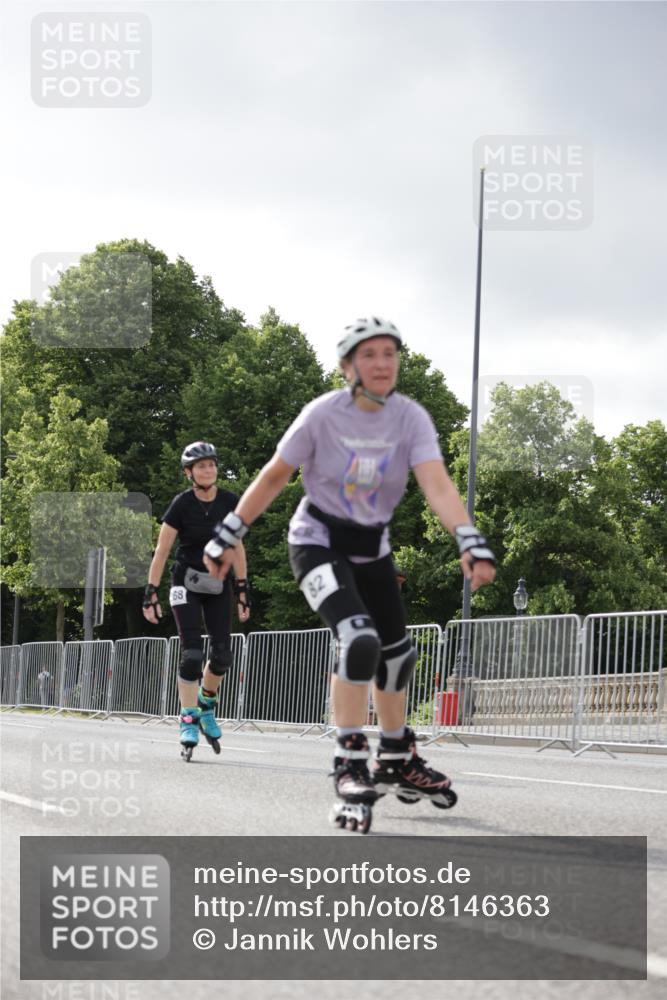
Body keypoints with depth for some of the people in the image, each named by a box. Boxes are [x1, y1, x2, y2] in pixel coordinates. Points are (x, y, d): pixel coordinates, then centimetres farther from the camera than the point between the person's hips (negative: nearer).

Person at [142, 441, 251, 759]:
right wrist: (150, 592, -13)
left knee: (222, 655, -4)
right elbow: (162, 551, -9)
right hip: (187, 583, -3)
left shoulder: (229, 503, -5)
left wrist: (243, 590, -1)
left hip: (218, 584, 3)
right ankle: (188, 721, -7)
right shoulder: (182, 504, -13)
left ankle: (206, 706, 22)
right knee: (192, 653, -14)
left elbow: (236, 547, 2)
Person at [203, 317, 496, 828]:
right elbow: (273, 477, -10)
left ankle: (396, 762, 34)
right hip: (318, 541, -5)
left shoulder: (411, 418, -14)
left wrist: (471, 544, -43)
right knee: (360, 640, -26)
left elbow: (437, 484, -27)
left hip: (372, 546, 5)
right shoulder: (324, 414, -20)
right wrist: (227, 537, -7)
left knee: (398, 654, 13)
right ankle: (350, 764, -16)